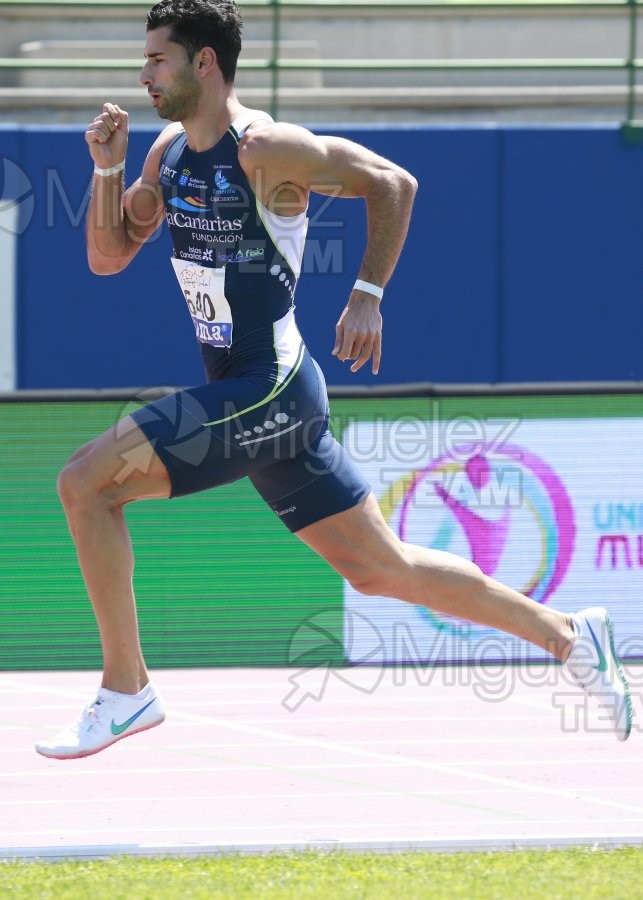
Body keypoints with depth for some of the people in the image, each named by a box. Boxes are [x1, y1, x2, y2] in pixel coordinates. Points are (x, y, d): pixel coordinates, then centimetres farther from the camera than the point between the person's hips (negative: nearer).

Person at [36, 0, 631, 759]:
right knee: (382, 570, 13)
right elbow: (107, 256, 15)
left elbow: (393, 184, -10)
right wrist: (106, 168, 0)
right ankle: (566, 636, 22)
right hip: (240, 394, 9)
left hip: (269, 391, -9)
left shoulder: (265, 149, -14)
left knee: (85, 482, -16)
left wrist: (367, 296, -14)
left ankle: (125, 689, -9)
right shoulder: (170, 152, 10)